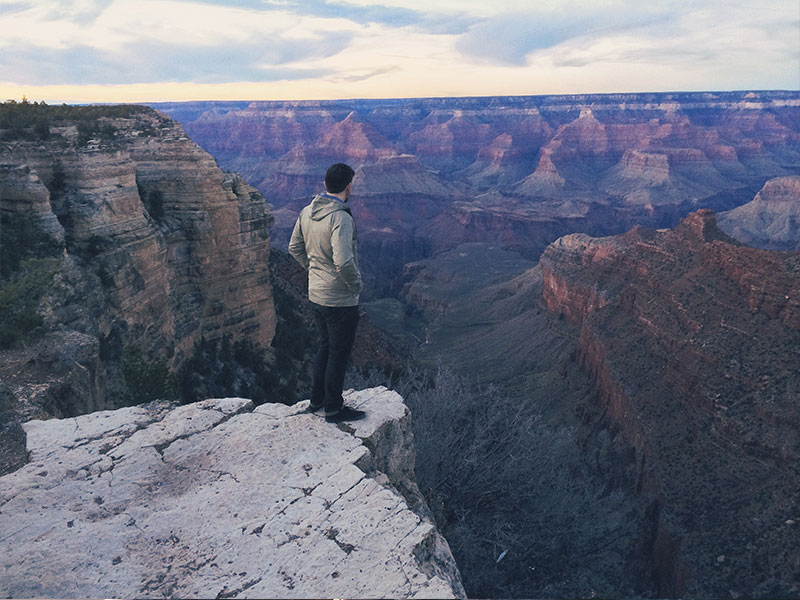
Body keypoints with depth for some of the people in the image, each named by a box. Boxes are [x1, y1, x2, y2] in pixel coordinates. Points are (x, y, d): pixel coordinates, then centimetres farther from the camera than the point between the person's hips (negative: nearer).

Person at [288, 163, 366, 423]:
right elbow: (344, 262, -31)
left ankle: (317, 400, 35)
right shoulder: (341, 218, -24)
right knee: (339, 353, 7)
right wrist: (356, 285, -15)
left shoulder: (306, 212, 1)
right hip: (340, 300, -8)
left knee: (326, 345, 23)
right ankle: (334, 409, 21)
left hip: (316, 293, 8)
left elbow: (295, 248, 11)